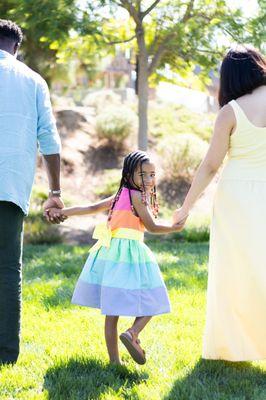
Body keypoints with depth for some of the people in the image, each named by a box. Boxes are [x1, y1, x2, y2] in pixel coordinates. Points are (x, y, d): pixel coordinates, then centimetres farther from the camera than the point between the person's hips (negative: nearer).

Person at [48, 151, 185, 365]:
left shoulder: (120, 196, 17)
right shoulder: (136, 196, -6)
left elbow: (91, 208, 15)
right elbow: (152, 227, -5)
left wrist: (62, 212, 18)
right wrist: (175, 227, 9)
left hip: (111, 251, 8)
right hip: (130, 254, -8)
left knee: (112, 310, 6)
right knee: (150, 304, -1)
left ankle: (114, 359, 9)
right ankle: (132, 333, -24)